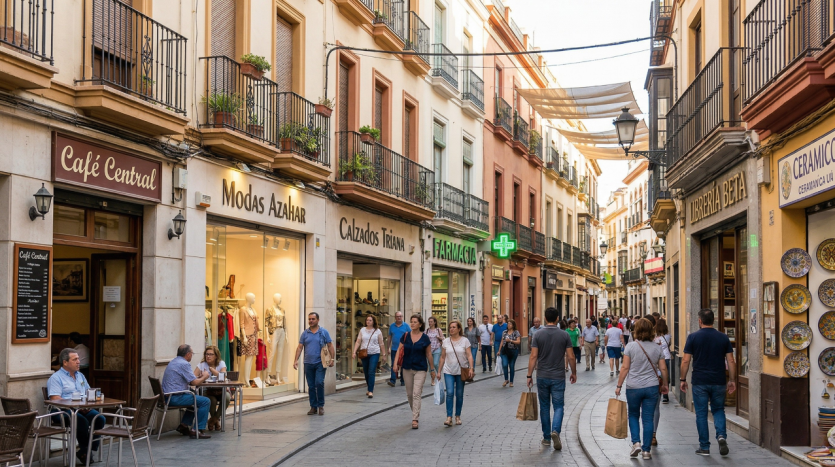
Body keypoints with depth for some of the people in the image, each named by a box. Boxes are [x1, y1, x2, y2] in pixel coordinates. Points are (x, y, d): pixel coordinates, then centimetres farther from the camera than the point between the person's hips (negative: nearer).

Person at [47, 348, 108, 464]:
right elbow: (55, 399, -12)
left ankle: (84, 452, -12)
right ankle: (85, 450, -14)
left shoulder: (80, 376, 24)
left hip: (83, 409, 7)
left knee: (100, 419, -21)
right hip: (63, 411, -6)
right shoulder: (56, 378, 0)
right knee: (82, 421, -35)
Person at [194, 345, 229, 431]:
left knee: (227, 397, -33)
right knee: (212, 400, -33)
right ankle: (216, 420, 0)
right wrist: (202, 376, -36)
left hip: (221, 390, 0)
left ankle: (213, 419, -9)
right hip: (209, 391, 0)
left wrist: (211, 369, -23)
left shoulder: (221, 363, -3)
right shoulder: (202, 364, -2)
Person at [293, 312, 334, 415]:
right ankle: (313, 407, 14)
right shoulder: (305, 333, 9)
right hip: (308, 363, 3)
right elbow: (300, 347, 8)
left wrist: (332, 359, -5)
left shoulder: (324, 332, 3)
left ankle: (321, 405, 0)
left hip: (320, 363, -3)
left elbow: (330, 346, 3)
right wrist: (296, 360, -2)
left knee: (319, 383, -15)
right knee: (311, 386, 6)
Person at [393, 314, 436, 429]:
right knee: (409, 394, 12)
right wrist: (395, 363, -9)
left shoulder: (424, 338, -4)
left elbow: (429, 354, 3)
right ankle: (415, 413, 33)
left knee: (416, 394, -11)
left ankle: (415, 419, -11)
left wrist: (432, 369, 7)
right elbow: (399, 350, 4)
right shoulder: (405, 336, 1)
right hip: (407, 368, 3)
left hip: (420, 369, -3)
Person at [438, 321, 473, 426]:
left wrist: (471, 368, -17)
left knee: (459, 394, 6)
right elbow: (443, 357, 10)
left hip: (461, 371, -1)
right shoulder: (446, 341, 5)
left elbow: (469, 355, -5)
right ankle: (449, 418, -14)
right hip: (448, 371, 1)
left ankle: (458, 416, 18)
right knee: (450, 393, -12)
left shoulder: (464, 340, -1)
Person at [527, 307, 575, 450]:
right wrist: (573, 373, 12)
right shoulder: (564, 335, -4)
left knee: (544, 407, 12)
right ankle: (555, 430, -20)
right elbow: (570, 357, -3)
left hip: (542, 377, 1)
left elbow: (533, 356, -8)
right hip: (558, 377, -1)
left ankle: (546, 437, 17)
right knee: (558, 406, 5)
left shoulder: (538, 334, -5)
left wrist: (529, 375, -2)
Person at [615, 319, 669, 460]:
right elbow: (663, 369, 5)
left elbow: (625, 368, -7)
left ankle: (636, 443, 2)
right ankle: (646, 450, 7)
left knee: (633, 415, 17)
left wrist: (619, 385, 0)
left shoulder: (631, 346, -7)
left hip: (633, 388, -2)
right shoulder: (657, 348, 2)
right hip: (652, 387, 2)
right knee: (648, 418, 6)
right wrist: (664, 385, 20)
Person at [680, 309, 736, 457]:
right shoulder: (723, 338, 2)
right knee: (718, 410, 18)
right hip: (719, 382, 2)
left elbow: (685, 361, -5)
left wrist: (683, 380, 4)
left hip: (700, 382, -2)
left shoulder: (693, 337, -4)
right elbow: (731, 361, 2)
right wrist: (732, 380, 11)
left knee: (701, 414, 6)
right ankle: (721, 435, -6)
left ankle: (704, 447, 9)